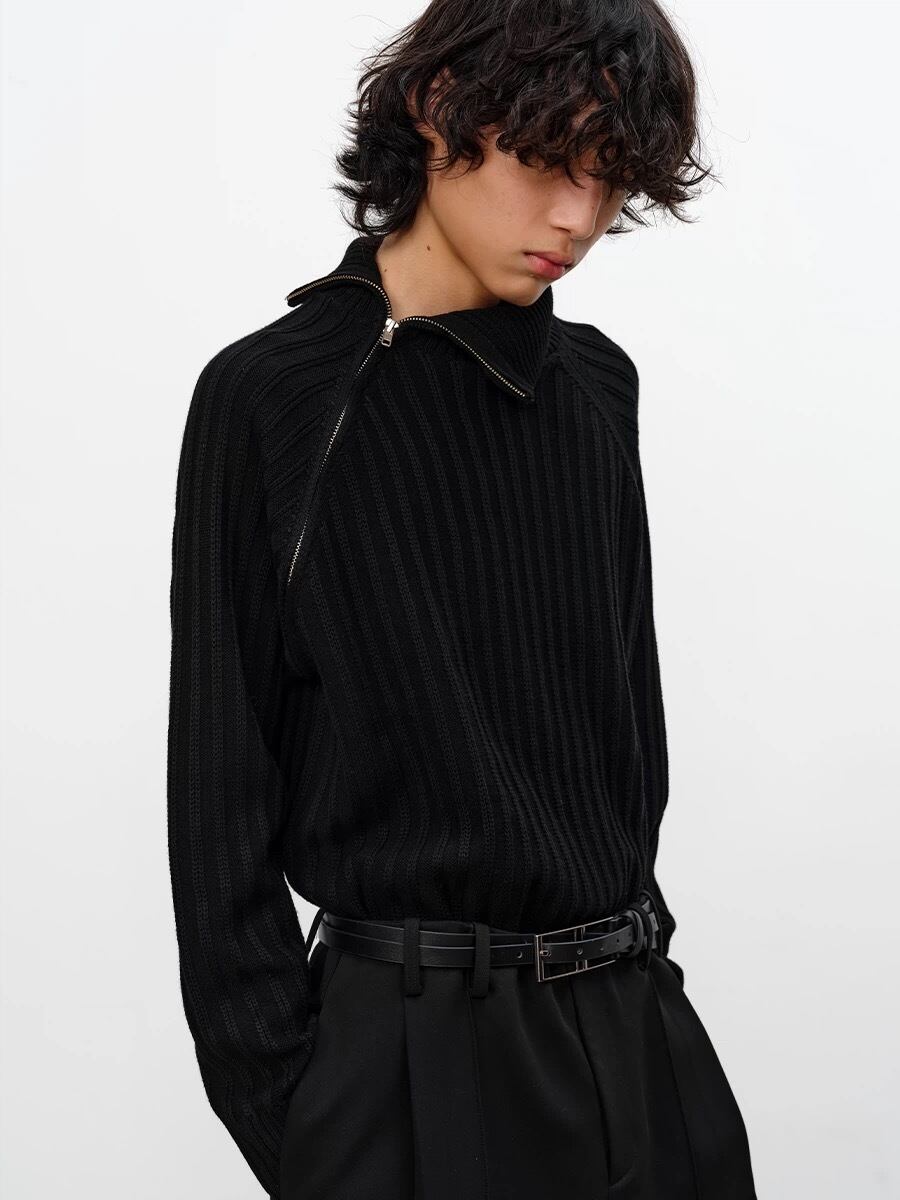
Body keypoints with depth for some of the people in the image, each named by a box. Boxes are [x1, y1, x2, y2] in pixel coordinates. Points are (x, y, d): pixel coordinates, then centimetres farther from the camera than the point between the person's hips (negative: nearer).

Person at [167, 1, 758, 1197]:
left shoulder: (600, 384, 6)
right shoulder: (270, 396, -8)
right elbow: (220, 788, -7)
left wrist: (638, 942, 13)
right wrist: (278, 1102, -6)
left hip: (636, 1017, 5)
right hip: (413, 1043, -4)